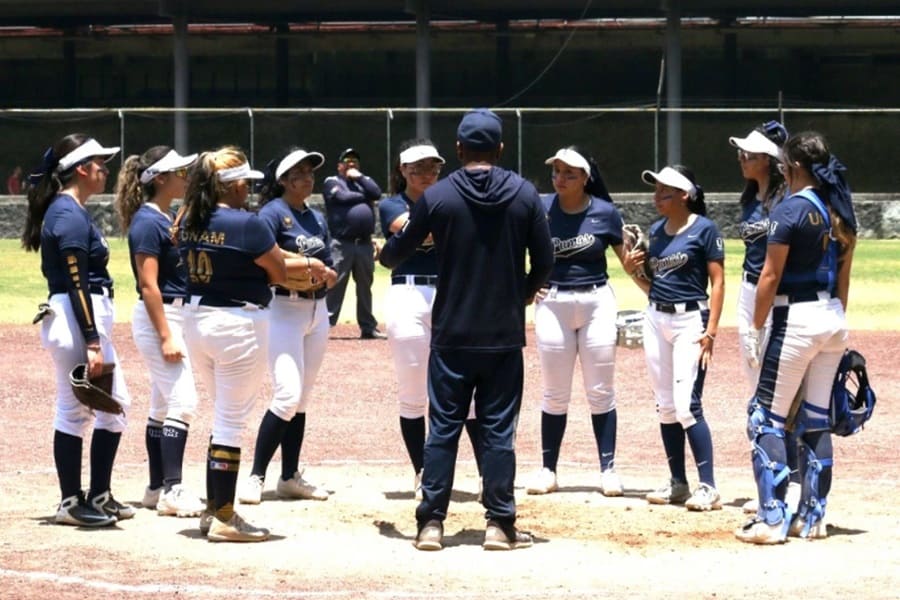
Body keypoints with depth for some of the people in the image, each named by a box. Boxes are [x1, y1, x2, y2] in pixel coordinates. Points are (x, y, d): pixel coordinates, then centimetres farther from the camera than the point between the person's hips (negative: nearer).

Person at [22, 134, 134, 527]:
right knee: (75, 412, -3)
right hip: (78, 321, -10)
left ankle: (100, 497, 18)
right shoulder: (69, 215, -15)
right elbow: (76, 284, -20)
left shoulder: (70, 211, 15)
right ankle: (72, 503, 4)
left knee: (116, 405, 13)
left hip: (92, 320, 10)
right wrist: (92, 343, -22)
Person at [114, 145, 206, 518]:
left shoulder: (171, 218, 12)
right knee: (182, 402, -14)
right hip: (158, 319, -10)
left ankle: (157, 488, 17)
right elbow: (148, 285, -20)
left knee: (163, 405, 12)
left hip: (177, 315, 10)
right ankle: (171, 491, -14)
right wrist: (166, 337, -22)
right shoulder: (148, 222, -15)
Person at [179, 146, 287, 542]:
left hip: (196, 319, 7)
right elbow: (279, 273, -8)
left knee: (224, 416, 19)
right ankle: (224, 519, 0)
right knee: (231, 419, -2)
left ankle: (213, 509, 22)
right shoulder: (246, 224, -16)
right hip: (239, 323, -7)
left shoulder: (189, 223, 5)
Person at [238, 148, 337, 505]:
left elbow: (331, 275, 14)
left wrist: (316, 269, -7)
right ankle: (256, 476, -10)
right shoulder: (273, 213, -7)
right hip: (283, 309, -7)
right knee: (288, 395, -16)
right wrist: (306, 264, -18)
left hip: (316, 311, 7)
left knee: (302, 399, 10)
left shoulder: (317, 219, 15)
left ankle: (290, 478, 16)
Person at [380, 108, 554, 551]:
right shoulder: (524, 195, -3)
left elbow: (396, 252, 5)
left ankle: (431, 523, 3)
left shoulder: (437, 196, -5)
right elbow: (544, 261, 0)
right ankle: (499, 524, 4)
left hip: (452, 333, 0)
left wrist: (385, 253, 29)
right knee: (498, 429, 5)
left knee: (443, 428, 5)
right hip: (505, 333, 0)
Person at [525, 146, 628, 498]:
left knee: (600, 392, 3)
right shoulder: (540, 210, -2)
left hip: (597, 301, -1)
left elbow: (626, 258, 5)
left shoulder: (605, 213, -3)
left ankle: (608, 469, 8)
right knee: (555, 394, 6)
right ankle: (548, 469, 13)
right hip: (552, 303, 1)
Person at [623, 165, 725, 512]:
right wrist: (633, 271, -1)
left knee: (687, 405, -15)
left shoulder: (704, 229, -7)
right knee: (665, 406, 9)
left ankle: (708, 487, -13)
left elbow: (717, 282, -9)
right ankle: (678, 483, 16)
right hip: (656, 320, 7)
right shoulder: (655, 232, 12)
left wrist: (711, 330, -16)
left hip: (690, 319, -7)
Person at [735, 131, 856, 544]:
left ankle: (772, 520, -6)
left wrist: (754, 329, -9)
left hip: (797, 319, -8)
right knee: (816, 420, 12)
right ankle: (812, 517, 14)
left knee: (767, 420, -2)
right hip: (834, 318, 8)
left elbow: (770, 277, -14)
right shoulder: (841, 211, 10)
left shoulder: (790, 209, -13)